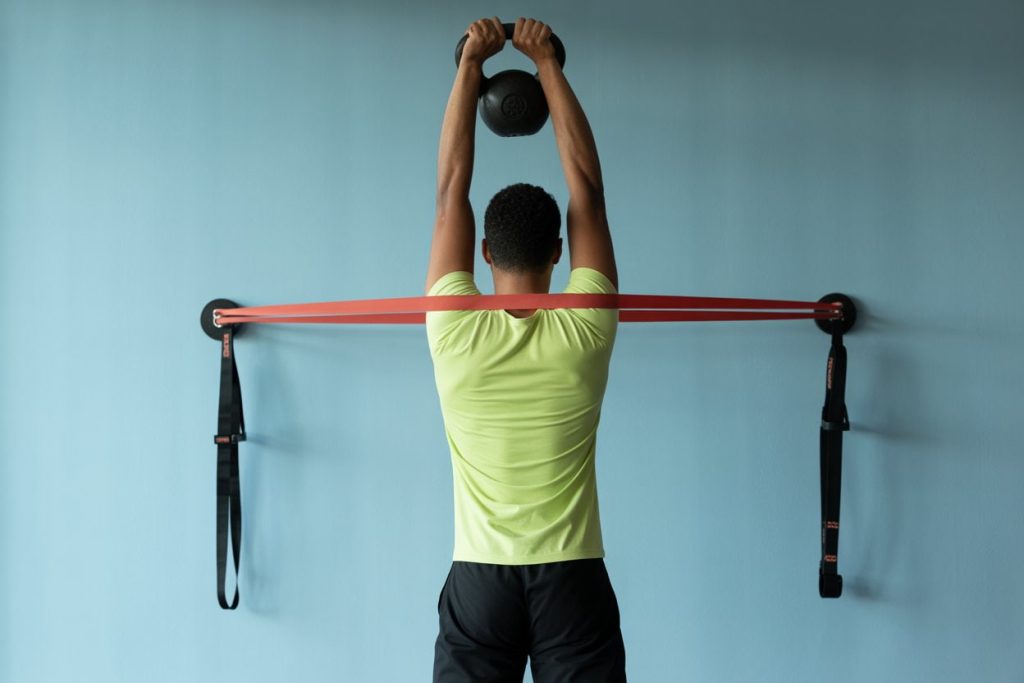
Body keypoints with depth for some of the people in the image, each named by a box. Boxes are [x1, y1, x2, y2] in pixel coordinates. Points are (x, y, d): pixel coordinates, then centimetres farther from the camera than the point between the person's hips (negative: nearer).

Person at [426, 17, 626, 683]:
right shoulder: (585, 332, -8)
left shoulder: (455, 331, -8)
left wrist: (470, 65, 6)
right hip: (572, 579, 0)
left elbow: (451, 187, 0)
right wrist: (548, 62, 6)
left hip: (480, 579, 0)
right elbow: (587, 187, -1)